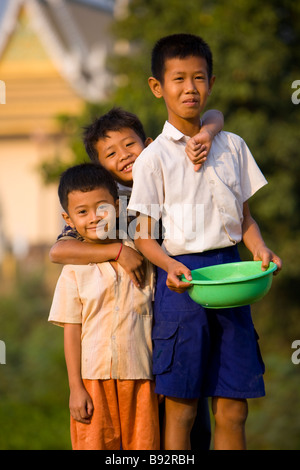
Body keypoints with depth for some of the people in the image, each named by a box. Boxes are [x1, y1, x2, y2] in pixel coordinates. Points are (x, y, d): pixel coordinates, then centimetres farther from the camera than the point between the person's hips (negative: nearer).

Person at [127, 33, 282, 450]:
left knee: (233, 410, 3)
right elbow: (144, 235, -2)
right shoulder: (154, 157, -1)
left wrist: (258, 246, -5)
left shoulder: (232, 146, 11)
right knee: (181, 407, -1)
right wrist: (171, 265, -21)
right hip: (182, 277, -3)